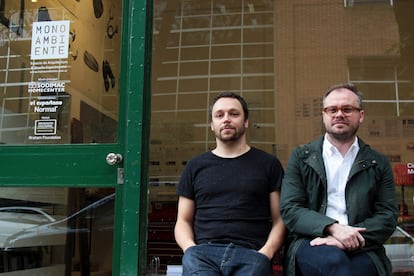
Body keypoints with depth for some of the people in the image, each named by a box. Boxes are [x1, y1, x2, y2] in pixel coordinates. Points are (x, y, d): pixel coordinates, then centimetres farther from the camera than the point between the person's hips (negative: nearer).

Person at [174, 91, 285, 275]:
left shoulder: (268, 164, 12)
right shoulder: (195, 166, 18)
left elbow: (279, 220, 9)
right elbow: (183, 221, 17)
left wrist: (266, 252, -8)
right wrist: (191, 249, -4)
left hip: (250, 253, 0)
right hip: (203, 252, 1)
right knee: (191, 259, -32)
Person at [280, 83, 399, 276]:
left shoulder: (378, 163, 14)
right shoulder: (301, 157, 11)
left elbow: (388, 216, 6)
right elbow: (289, 209, 1)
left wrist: (352, 237, -13)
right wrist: (332, 228, -16)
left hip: (360, 249, 1)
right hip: (311, 243, -1)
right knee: (333, 260, -35)